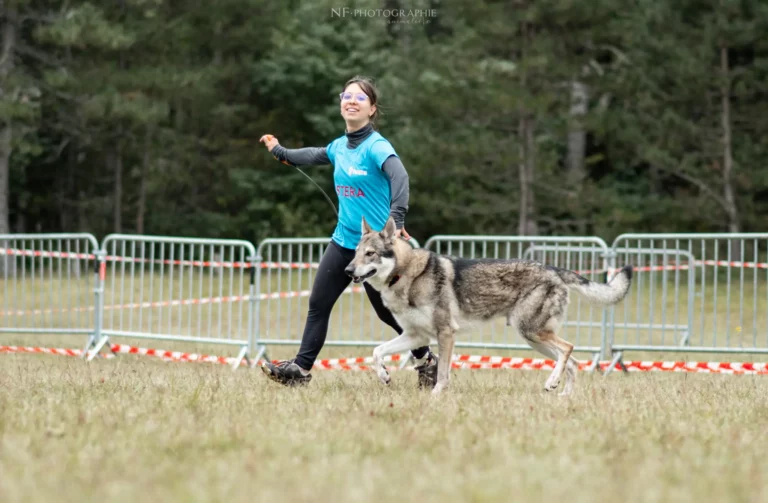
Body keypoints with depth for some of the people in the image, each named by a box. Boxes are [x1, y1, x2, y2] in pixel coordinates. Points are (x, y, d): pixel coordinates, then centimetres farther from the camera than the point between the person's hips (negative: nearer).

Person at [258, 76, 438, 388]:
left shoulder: (376, 146, -16)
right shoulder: (340, 146, 6)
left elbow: (399, 176, -33)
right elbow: (316, 155, 29)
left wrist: (396, 219, -48)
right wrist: (280, 152, 45)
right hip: (343, 241, 7)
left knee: (387, 311, 5)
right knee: (318, 303, 1)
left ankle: (426, 361, 25)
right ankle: (301, 369, 4)